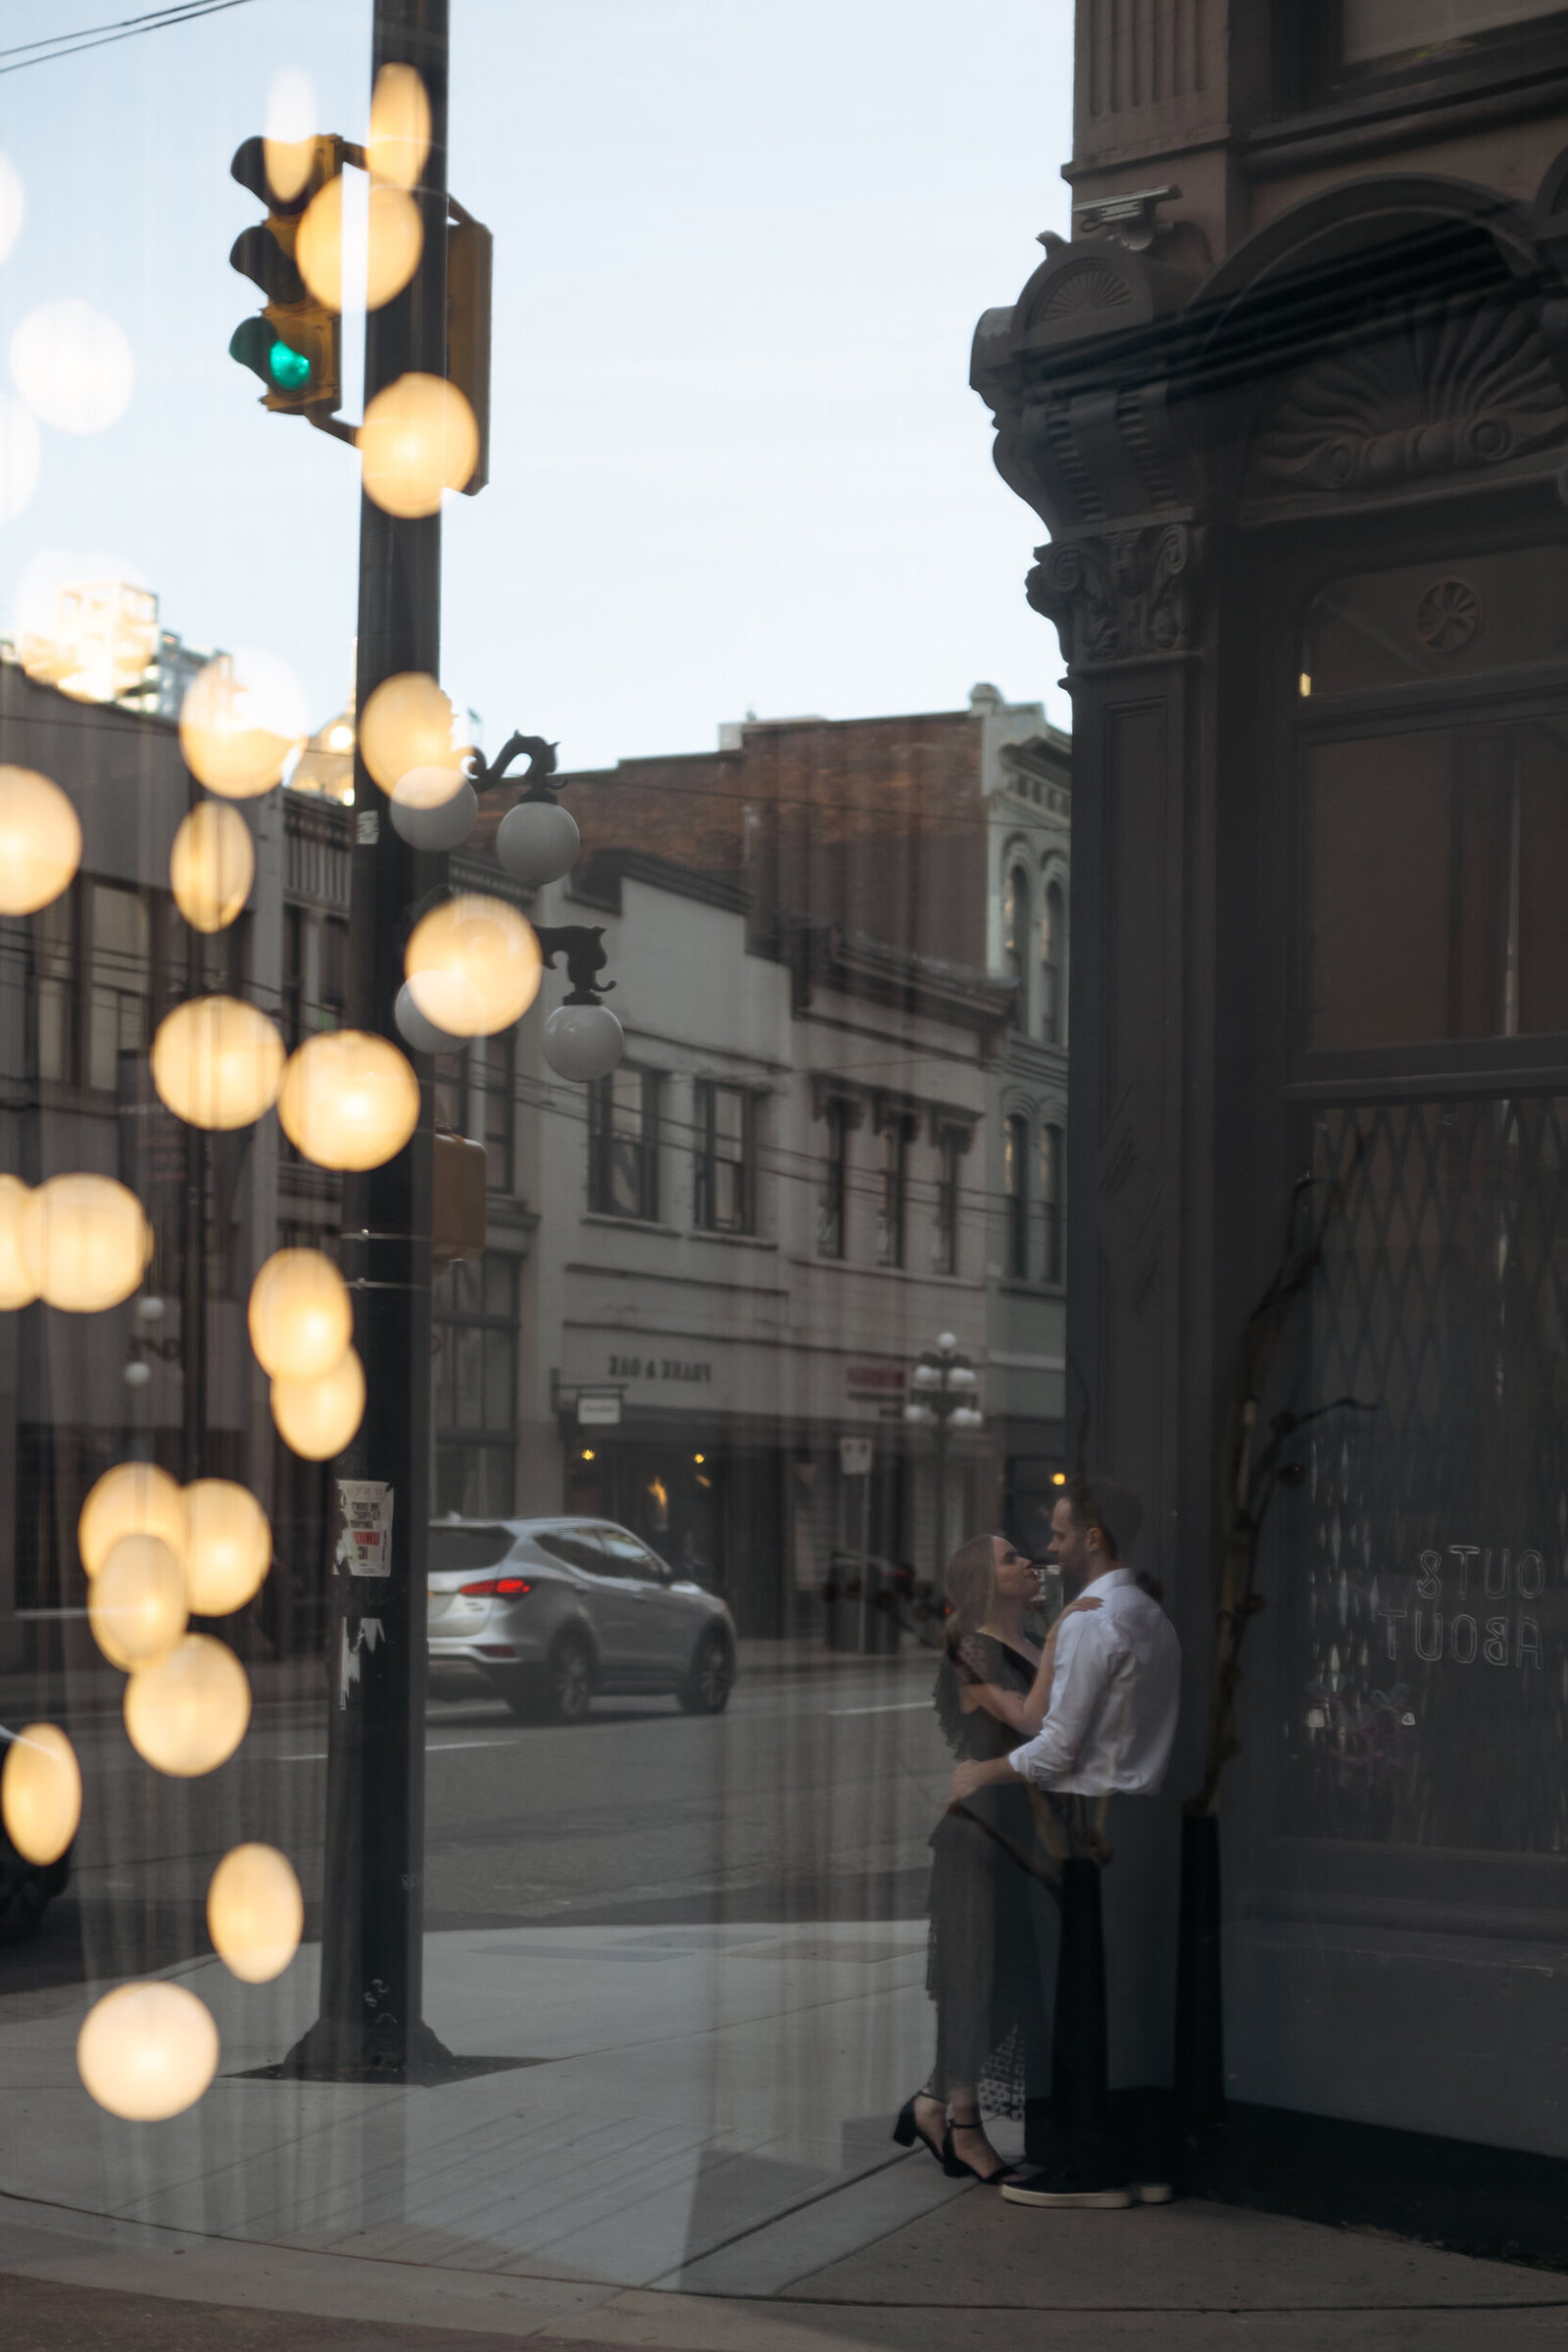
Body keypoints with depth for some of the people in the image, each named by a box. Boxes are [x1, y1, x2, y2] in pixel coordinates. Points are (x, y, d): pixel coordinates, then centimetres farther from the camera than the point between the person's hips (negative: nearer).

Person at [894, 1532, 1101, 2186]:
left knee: (1013, 1978, 11)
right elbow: (1031, 1719, -25)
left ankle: (932, 2106, 21)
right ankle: (965, 2130, 10)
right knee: (983, 1976, -1)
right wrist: (1058, 1639, -27)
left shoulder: (1029, 1649, 15)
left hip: (1028, 1832, 9)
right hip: (985, 1830, -9)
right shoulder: (976, 1652, -11)